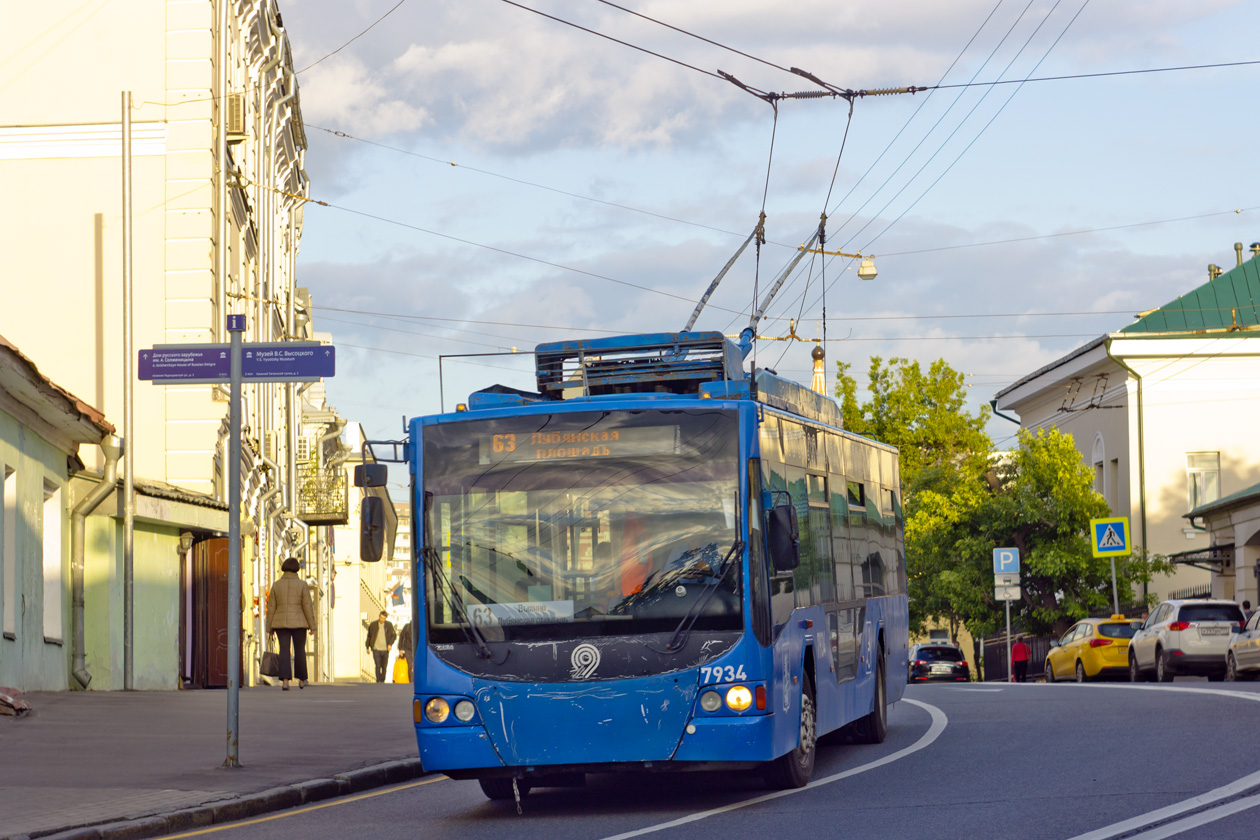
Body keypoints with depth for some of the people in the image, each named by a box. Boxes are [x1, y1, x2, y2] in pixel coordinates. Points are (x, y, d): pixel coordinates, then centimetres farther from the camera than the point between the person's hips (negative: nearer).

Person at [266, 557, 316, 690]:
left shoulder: (276, 585, 1)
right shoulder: (302, 585, -5)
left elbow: (271, 608, 2)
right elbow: (307, 607, -8)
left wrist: (269, 628, 7)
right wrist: (312, 626, -3)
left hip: (281, 624, 1)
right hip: (298, 623, -1)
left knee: (284, 652, -1)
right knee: (300, 651, 14)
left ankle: (285, 680, -17)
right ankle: (301, 680, 24)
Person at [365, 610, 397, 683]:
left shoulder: (389, 625, 2)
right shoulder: (373, 625, 1)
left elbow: (394, 635, 7)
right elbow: (369, 636, 11)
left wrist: (390, 644, -9)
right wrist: (368, 647, 15)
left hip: (385, 649, 2)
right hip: (376, 649, -2)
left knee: (384, 666, 7)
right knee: (378, 665, -12)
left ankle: (382, 681, 20)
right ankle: (378, 681, -11)